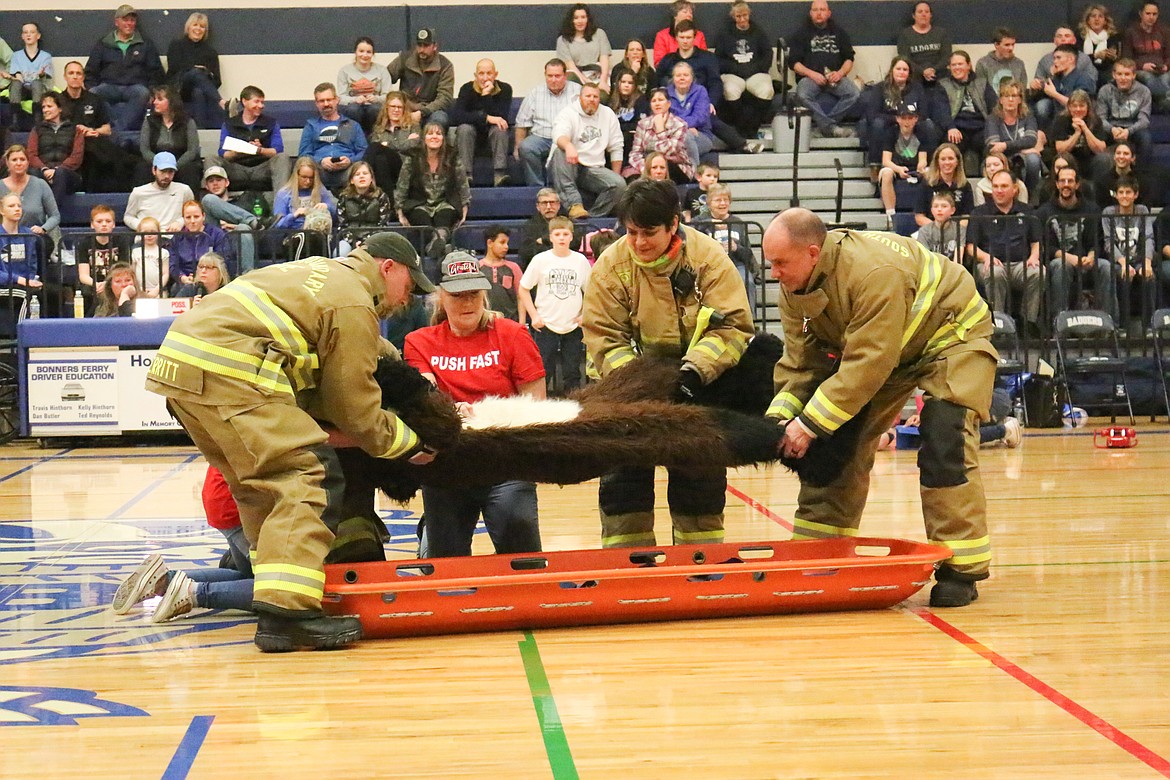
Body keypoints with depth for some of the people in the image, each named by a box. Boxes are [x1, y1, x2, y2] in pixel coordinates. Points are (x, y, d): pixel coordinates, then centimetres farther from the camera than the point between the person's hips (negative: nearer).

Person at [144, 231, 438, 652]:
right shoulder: (354, 305, -1)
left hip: (179, 358, 10)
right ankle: (286, 610, -22)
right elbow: (355, 408, 2)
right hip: (227, 373, -10)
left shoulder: (318, 272, 28)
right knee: (310, 475, -11)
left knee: (260, 482, 19)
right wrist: (409, 443, 16)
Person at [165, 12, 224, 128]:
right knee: (195, 73, -34)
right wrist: (197, 70, -2)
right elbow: (174, 68, 1)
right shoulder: (176, 45, 18)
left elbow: (217, 80, 11)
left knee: (198, 92, -37)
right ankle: (221, 103, -56)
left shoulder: (210, 51, 21)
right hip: (179, 90, -2)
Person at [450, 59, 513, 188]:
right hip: (472, 131, 0)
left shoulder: (504, 89, -13)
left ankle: (499, 175, -40)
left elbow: (501, 118, -24)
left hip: (493, 133, 0)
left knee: (500, 128, -31)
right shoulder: (467, 89, -13)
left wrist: (486, 95, -32)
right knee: (464, 128, -31)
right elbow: (456, 117, -28)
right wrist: (487, 118, -34)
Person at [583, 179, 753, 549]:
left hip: (699, 384, -1)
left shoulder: (708, 257, -17)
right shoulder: (611, 266, -13)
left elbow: (732, 326, -20)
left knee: (700, 480, 6)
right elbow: (603, 338, -13)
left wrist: (695, 370, -33)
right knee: (622, 480, -1)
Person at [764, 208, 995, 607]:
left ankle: (960, 569, -12)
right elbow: (801, 362, -10)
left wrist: (811, 423, -38)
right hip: (876, 347, 8)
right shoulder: (794, 287, -14)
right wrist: (778, 418, -25)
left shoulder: (875, 273, -40)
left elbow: (869, 364, -39)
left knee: (944, 445, -21)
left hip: (952, 332, -8)